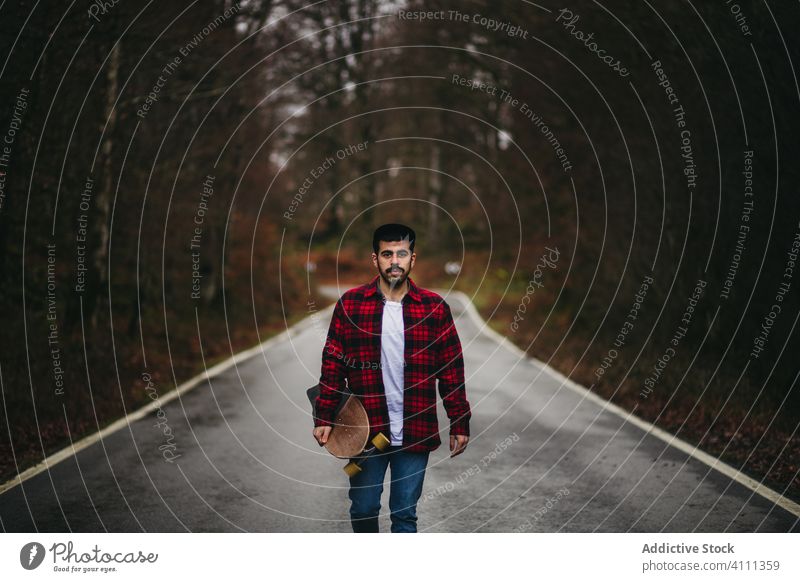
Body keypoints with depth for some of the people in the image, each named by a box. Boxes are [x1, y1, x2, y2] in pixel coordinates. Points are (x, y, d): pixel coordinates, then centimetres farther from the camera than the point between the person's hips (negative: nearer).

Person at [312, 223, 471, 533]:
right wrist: (324, 417, -4)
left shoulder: (435, 307, -1)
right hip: (365, 431, 0)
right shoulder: (350, 304, -1)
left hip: (415, 433, 0)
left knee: (405, 514, 6)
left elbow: (452, 370, 2)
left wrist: (460, 424, 1)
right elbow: (333, 364, 1)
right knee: (363, 509, 10)